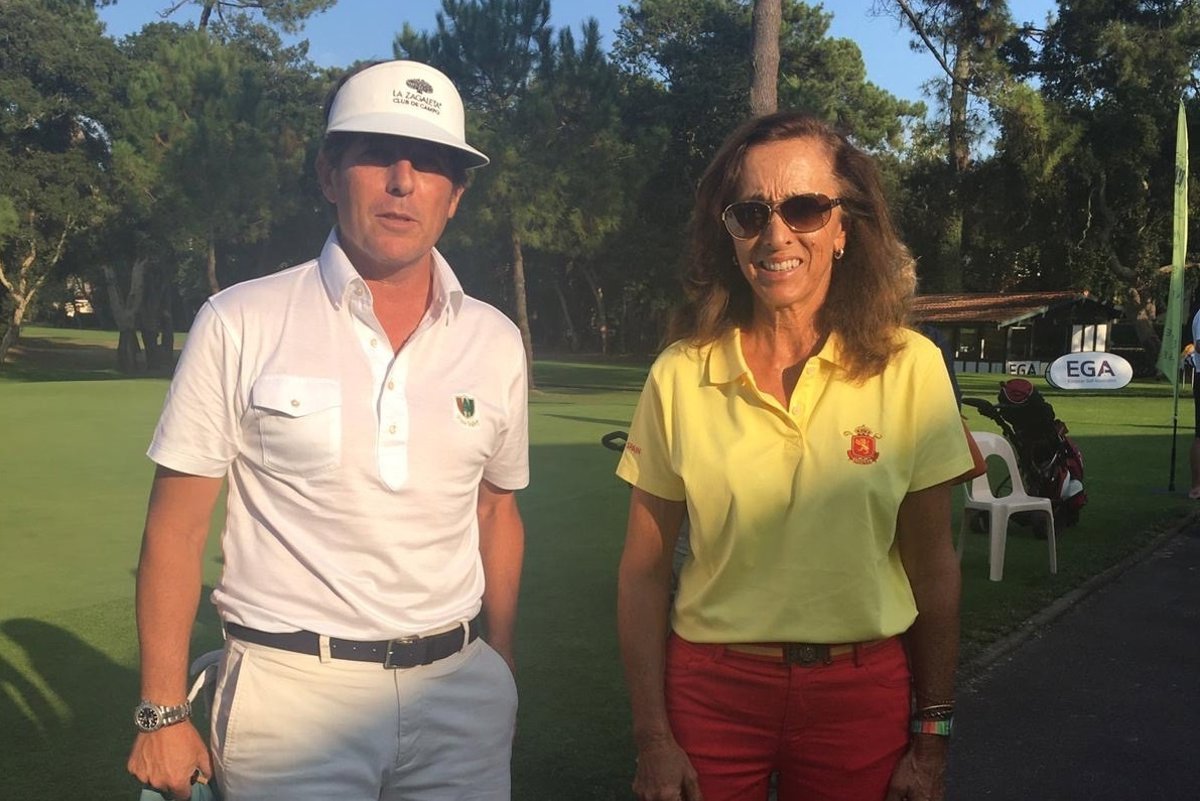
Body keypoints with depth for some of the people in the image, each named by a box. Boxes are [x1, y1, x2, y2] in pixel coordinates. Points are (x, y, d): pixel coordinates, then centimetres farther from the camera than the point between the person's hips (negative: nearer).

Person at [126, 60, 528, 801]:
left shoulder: (495, 343, 1)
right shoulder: (240, 325, -8)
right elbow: (177, 526, -4)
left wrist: (502, 676, 11)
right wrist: (164, 713, -5)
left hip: (459, 692, 3)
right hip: (293, 691, -3)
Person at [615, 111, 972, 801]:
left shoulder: (910, 367, -7)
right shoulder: (681, 375, -7)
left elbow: (934, 567, -1)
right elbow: (644, 570, -2)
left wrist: (932, 740, 1)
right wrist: (652, 739, -3)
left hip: (863, 693, 0)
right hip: (709, 687, 0)